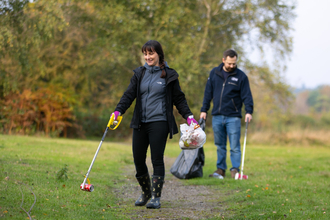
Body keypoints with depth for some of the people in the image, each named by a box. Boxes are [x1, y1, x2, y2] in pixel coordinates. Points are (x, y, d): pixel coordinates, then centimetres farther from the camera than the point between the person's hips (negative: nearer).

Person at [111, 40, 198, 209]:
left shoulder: (169, 75, 3)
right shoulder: (139, 73, 11)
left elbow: (179, 98, 9)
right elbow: (129, 95, 4)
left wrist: (188, 116, -2)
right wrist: (118, 111, -11)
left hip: (159, 123, -4)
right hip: (140, 123, 4)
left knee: (157, 159, -7)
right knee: (138, 159, 3)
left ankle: (156, 197, -1)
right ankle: (145, 192, 25)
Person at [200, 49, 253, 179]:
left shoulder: (241, 76, 0)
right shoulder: (214, 73, 8)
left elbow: (246, 95, -2)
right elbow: (208, 93, 13)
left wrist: (248, 111, -15)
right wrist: (204, 110, 8)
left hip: (233, 117, -3)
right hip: (217, 116, 3)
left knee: (235, 146, -5)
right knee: (220, 145, 8)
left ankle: (235, 169, -1)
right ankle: (220, 169, 15)